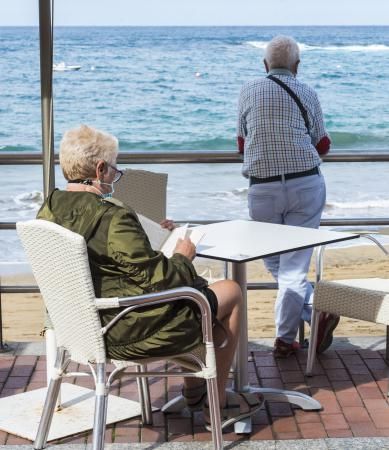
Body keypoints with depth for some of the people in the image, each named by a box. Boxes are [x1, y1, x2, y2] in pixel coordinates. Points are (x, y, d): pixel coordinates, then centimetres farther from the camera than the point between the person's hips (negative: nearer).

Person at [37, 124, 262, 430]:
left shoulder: (49, 211, -1)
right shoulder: (113, 217, -28)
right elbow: (158, 279, -23)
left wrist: (149, 233, 16)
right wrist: (182, 257, -3)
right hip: (130, 332, -9)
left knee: (196, 285, 30)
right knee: (232, 293, 12)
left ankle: (194, 390, 40)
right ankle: (218, 403, 23)